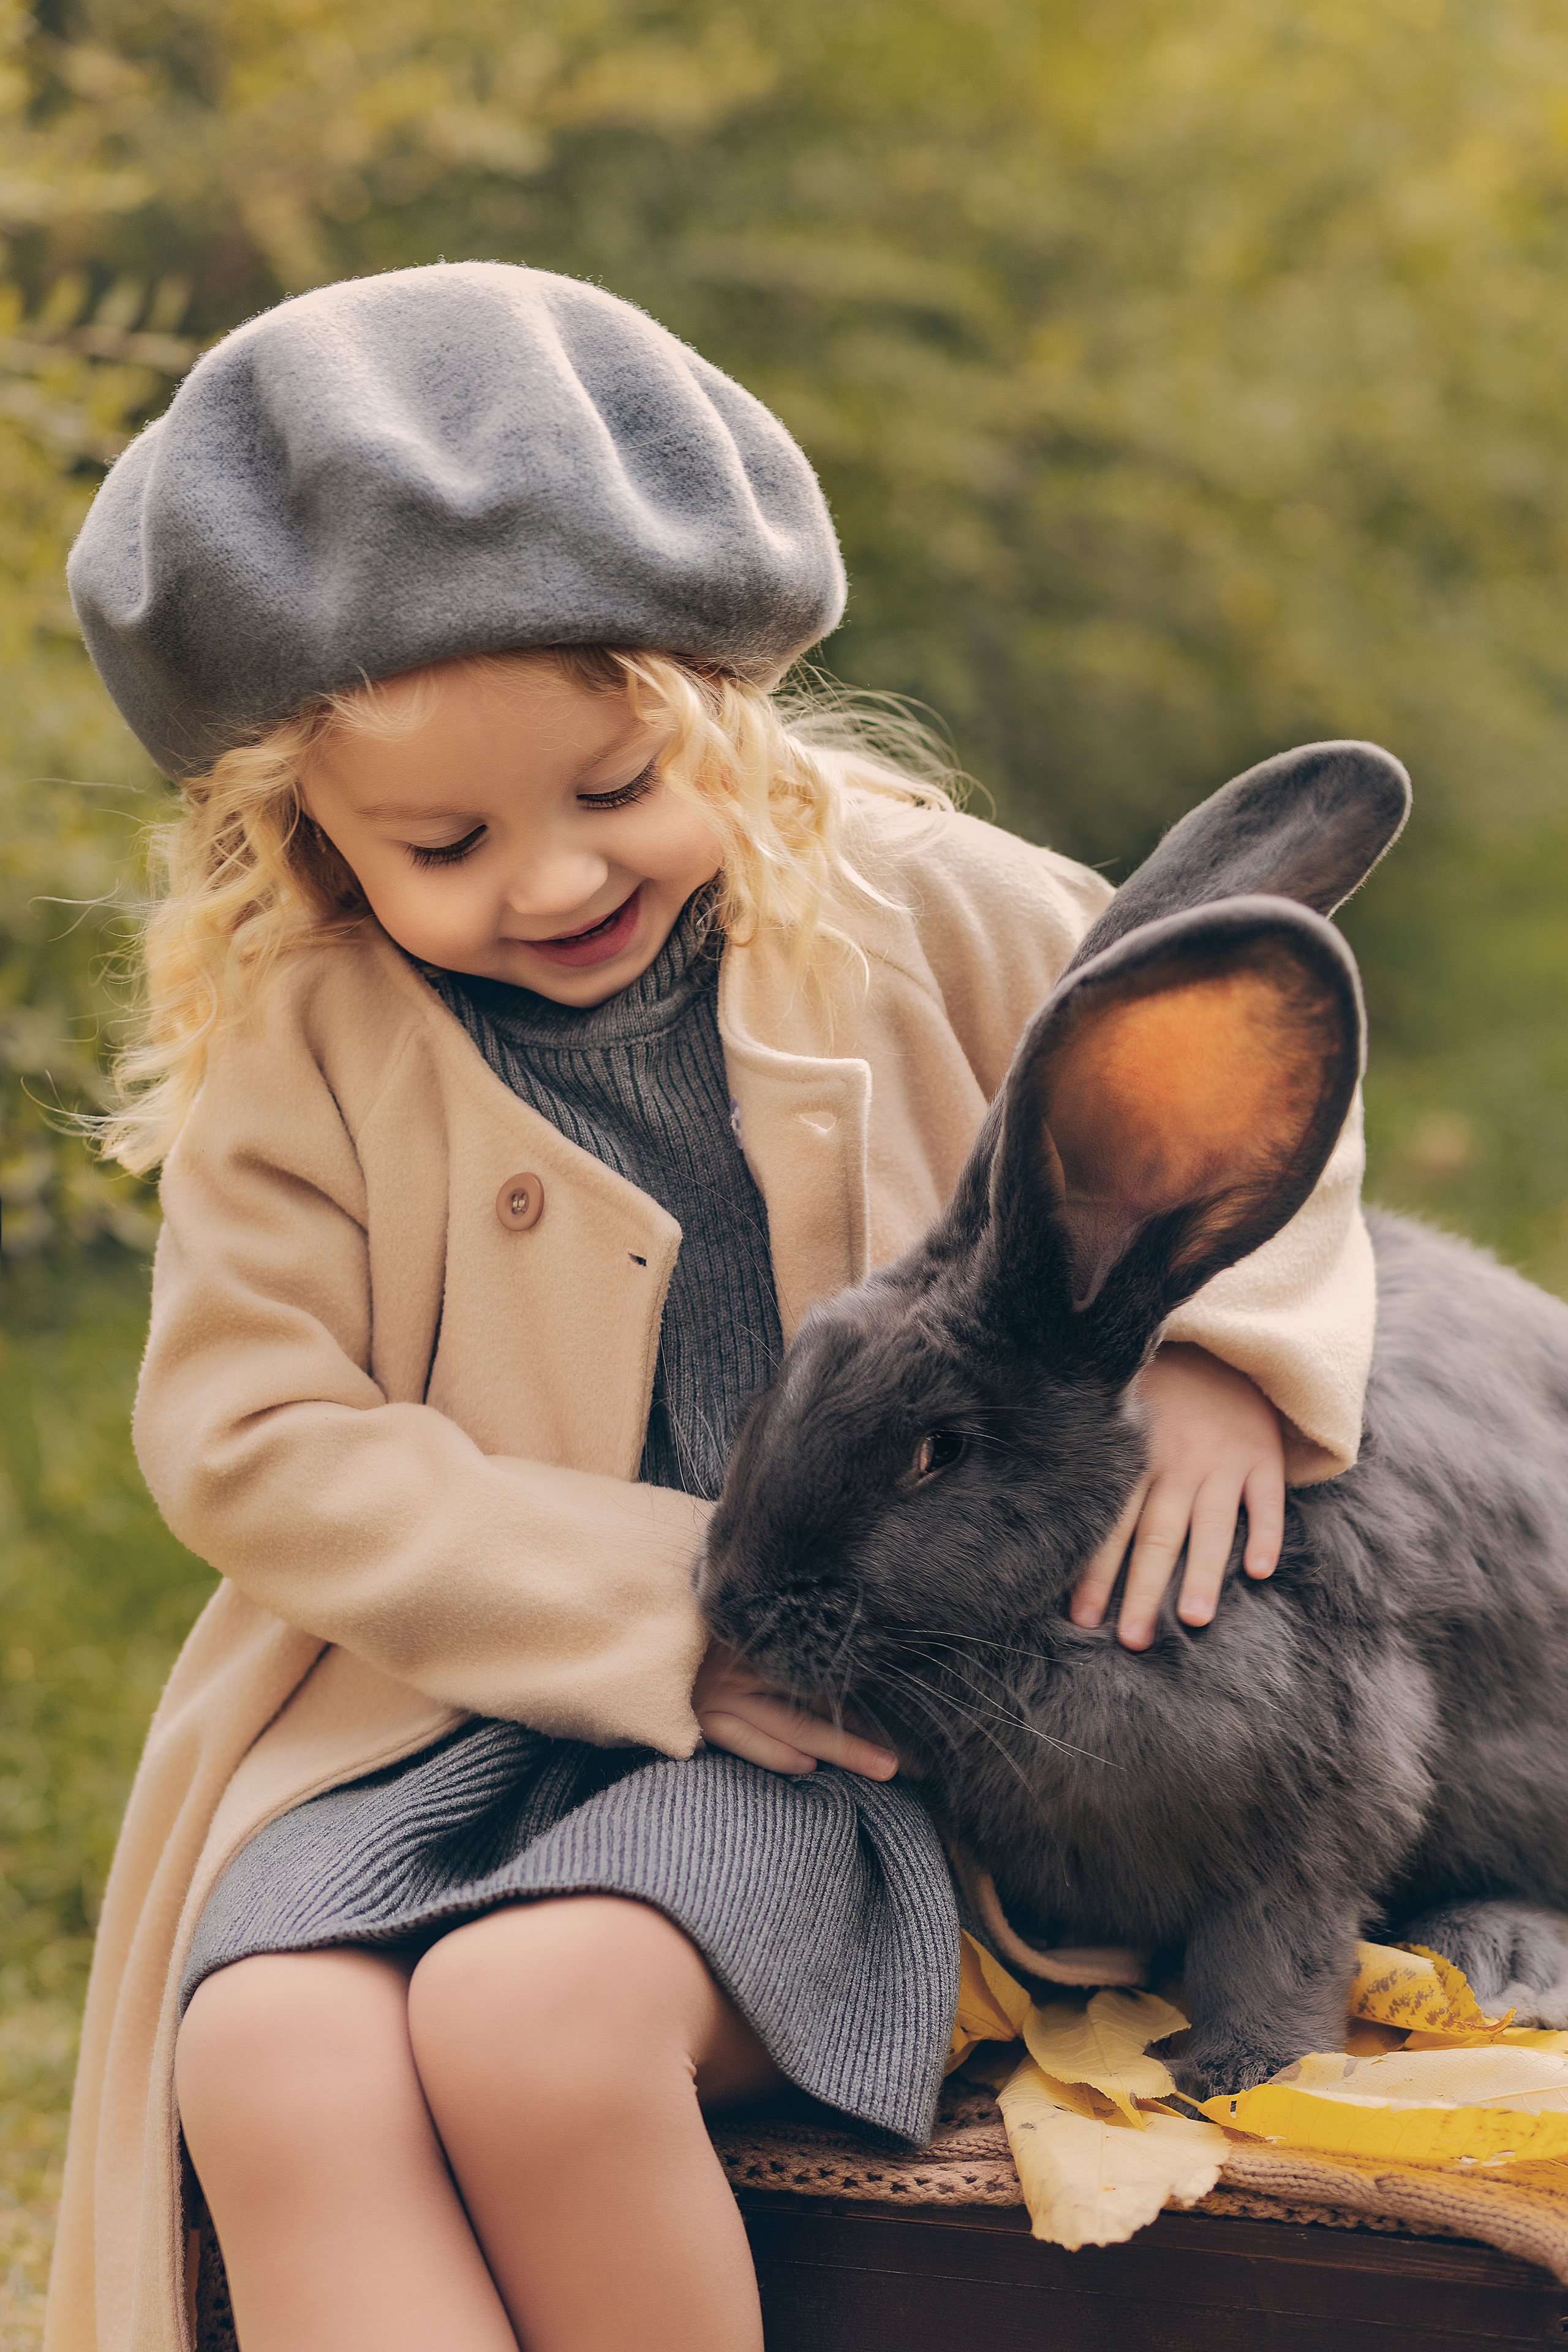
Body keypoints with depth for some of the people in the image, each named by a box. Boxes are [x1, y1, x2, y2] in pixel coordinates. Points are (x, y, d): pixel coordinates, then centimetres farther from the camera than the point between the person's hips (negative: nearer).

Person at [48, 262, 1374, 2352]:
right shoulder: (291, 1048, -3)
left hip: (825, 1725, -1)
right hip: (444, 1700, 2)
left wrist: (1217, 1343, -7)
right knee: (272, 2065, -29)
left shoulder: (897, 899, 1)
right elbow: (255, 1444, -7)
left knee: (534, 2015, -31)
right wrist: (673, 1608, -15)